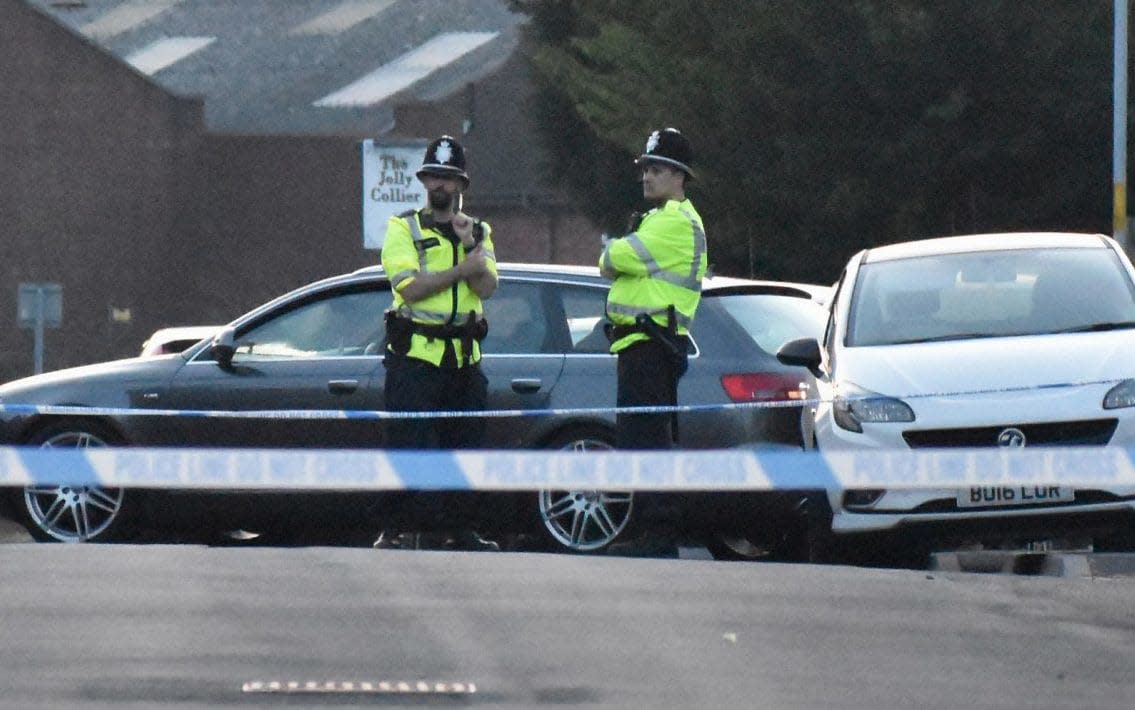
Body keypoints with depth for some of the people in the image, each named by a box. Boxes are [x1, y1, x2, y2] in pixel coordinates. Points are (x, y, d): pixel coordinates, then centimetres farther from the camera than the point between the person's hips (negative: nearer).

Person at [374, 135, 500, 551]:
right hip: (414, 355, -4)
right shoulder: (404, 229, 3)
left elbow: (486, 287, -2)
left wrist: (470, 244, -13)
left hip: (464, 358, 4)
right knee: (408, 446, -9)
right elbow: (410, 287, -12)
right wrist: (462, 270, -14)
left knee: (463, 446, 6)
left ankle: (462, 529, 13)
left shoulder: (479, 232, 14)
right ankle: (394, 529, -8)